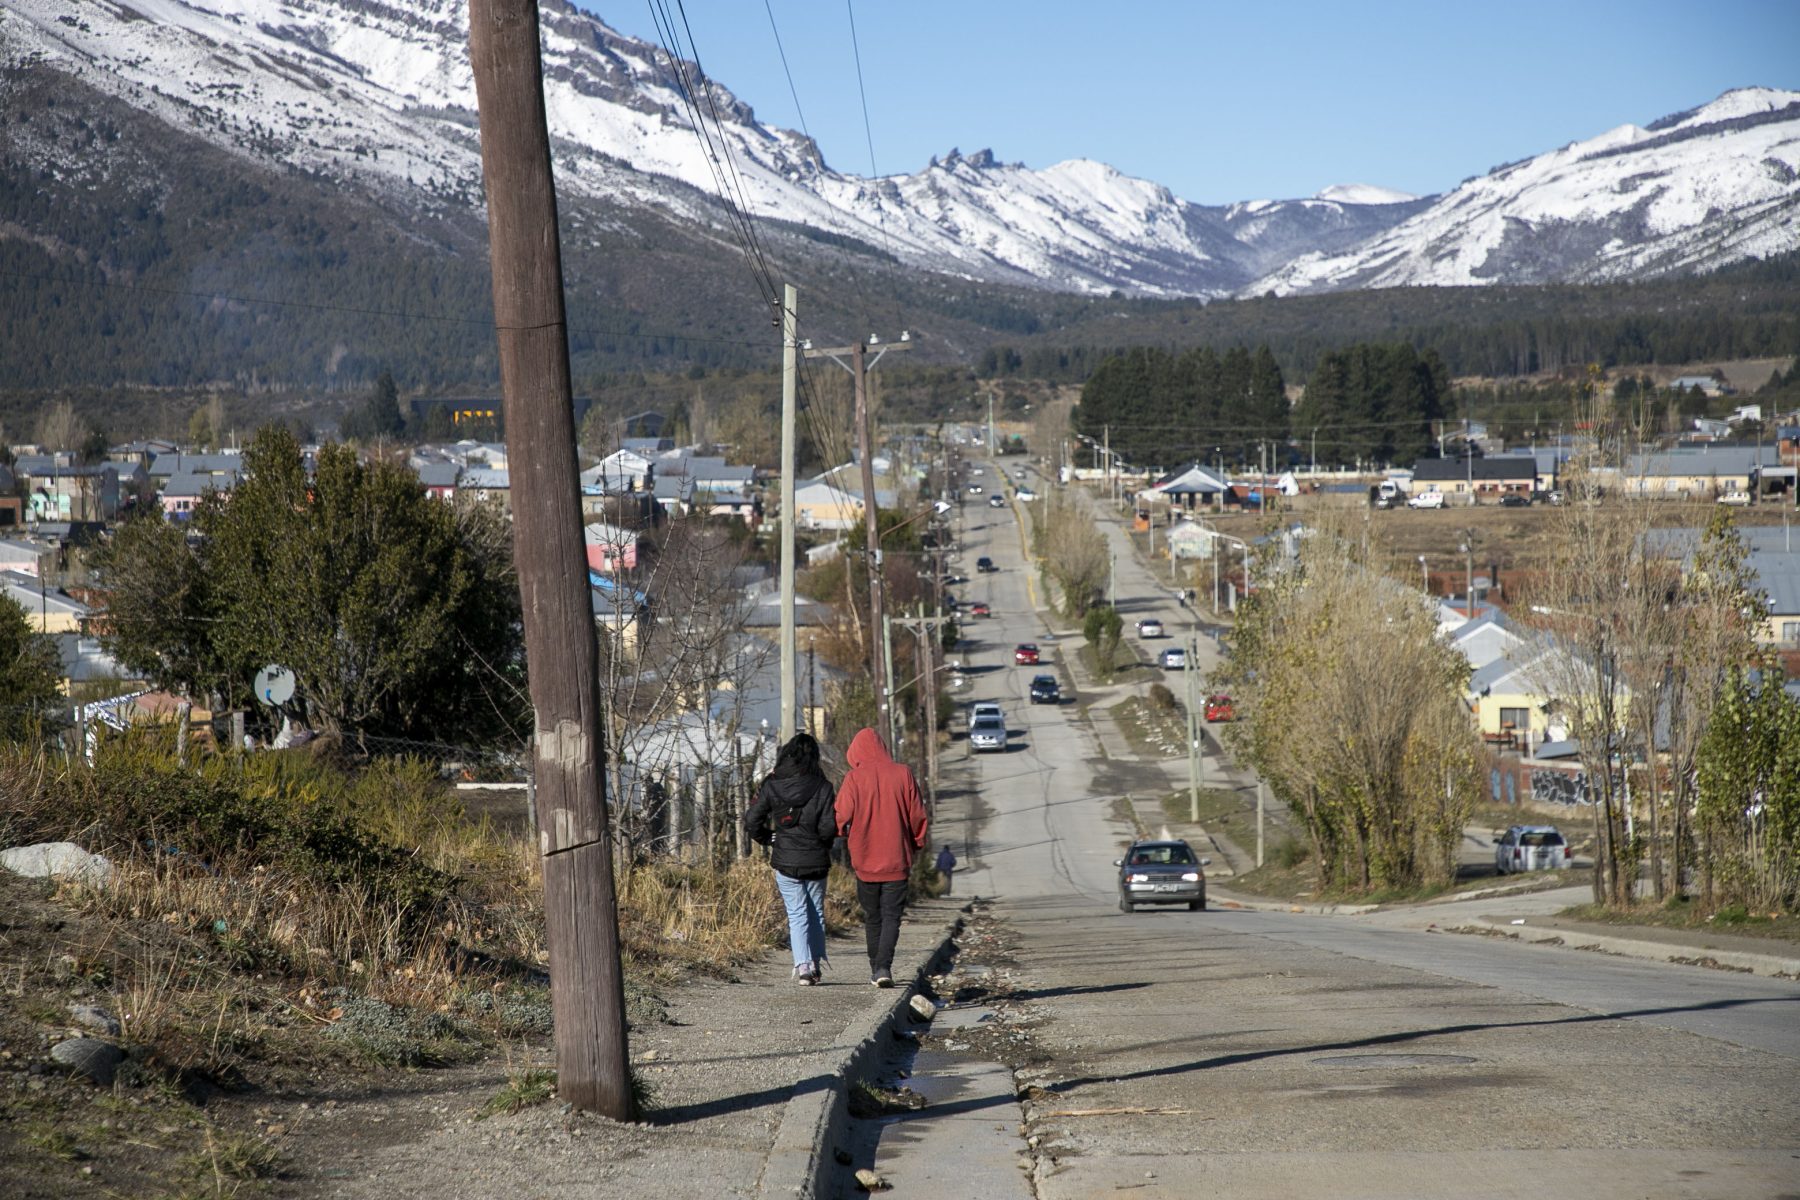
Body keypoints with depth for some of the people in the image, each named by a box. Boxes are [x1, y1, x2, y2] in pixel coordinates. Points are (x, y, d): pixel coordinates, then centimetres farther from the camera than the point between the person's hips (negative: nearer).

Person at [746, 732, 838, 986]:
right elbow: (829, 828, -13)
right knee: (816, 912, 16)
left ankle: (802, 965, -10)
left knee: (797, 914, 4)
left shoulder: (772, 786, -5)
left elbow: (752, 820, -5)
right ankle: (816, 963, 18)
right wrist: (822, 842, 8)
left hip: (785, 861, 0)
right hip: (816, 861, 0)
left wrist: (767, 839, 11)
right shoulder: (822, 787, -9)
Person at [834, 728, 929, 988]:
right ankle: (884, 967, -15)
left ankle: (875, 969, 21)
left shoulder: (854, 778, -8)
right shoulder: (902, 774, -3)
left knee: (872, 918, 15)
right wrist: (916, 845, 16)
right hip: (897, 861, 0)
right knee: (891, 917, 1)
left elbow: (842, 818, -10)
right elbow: (917, 816, 1)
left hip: (865, 860, 0)